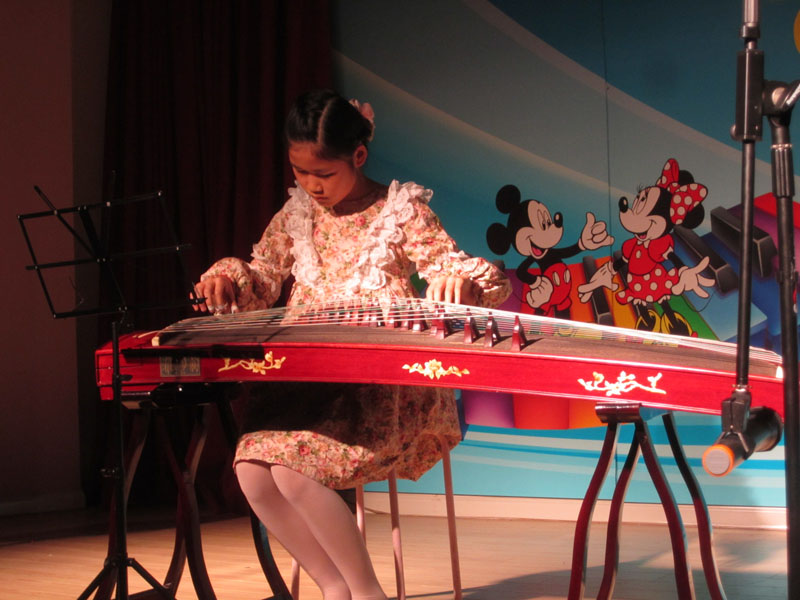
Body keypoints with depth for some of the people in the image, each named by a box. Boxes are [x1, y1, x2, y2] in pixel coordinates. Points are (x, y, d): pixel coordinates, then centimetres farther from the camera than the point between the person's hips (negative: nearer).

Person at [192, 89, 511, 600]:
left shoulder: (401, 209, -1)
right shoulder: (298, 211, 13)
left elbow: (459, 269, -7)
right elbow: (263, 276, 20)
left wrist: (456, 276, -32)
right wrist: (229, 275, -3)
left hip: (387, 386, -5)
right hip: (309, 381, 5)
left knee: (294, 469, -29)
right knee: (252, 467, -22)